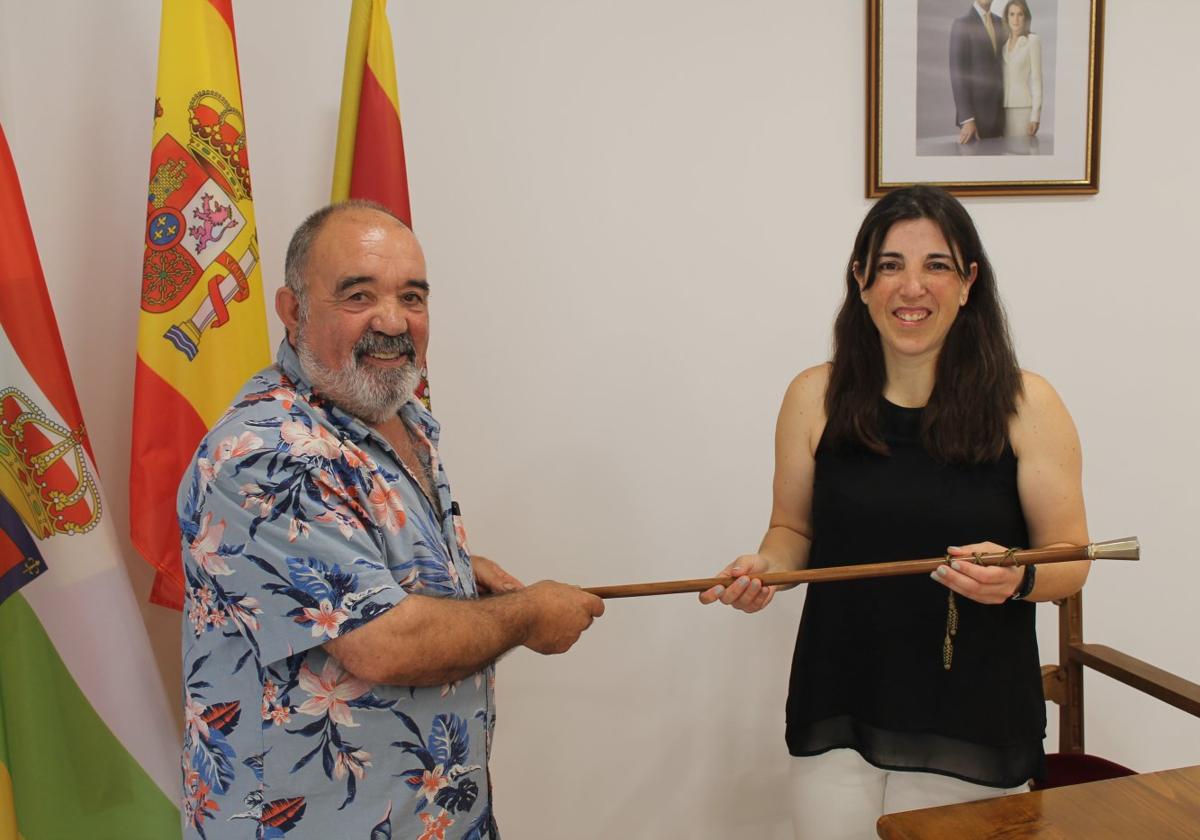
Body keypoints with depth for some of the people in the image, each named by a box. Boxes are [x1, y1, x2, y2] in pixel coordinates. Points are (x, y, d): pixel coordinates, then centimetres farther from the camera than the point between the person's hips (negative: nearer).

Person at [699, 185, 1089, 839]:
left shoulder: (1026, 405, -5)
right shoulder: (815, 397, -1)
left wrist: (1016, 578, -22)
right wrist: (765, 567, -11)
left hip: (972, 718, -1)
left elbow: (1070, 560, -2)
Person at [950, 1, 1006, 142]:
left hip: (998, 113, 6)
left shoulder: (999, 23, 13)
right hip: (975, 113, -6)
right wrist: (966, 119, -19)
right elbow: (957, 73, -13)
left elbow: (998, 65, 18)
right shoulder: (961, 24, -7)